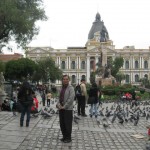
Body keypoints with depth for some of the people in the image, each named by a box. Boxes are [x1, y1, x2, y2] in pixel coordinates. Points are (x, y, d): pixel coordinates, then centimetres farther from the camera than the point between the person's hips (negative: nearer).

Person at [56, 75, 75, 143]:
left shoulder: (71, 88, -10)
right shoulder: (61, 88, 12)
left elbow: (71, 99, -17)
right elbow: (59, 97, 14)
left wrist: (64, 106, -15)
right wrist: (58, 105, -4)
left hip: (68, 109, -7)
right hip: (61, 109, 7)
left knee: (68, 124, 0)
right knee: (62, 124, 13)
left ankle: (68, 138, 14)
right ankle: (64, 136, 27)